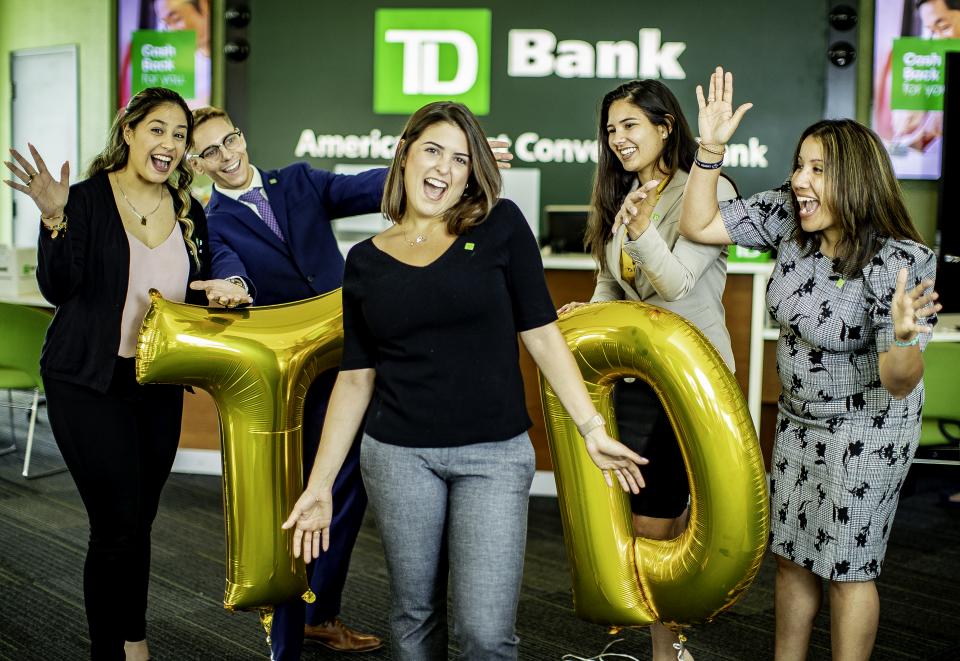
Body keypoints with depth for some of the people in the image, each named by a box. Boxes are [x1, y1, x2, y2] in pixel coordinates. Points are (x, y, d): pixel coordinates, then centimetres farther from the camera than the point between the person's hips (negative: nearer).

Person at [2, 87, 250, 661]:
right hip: (90, 383, -5)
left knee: (139, 523, 14)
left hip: (159, 385, 5)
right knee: (118, 526, -7)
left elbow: (198, 294, 15)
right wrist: (55, 218, -33)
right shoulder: (87, 199, -9)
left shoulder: (189, 213, 7)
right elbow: (58, 288, -18)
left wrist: (221, 292, -8)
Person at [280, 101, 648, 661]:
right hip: (398, 455, 2)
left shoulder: (501, 227, -1)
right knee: (414, 616, 13)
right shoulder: (366, 261, 5)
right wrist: (320, 483, 5)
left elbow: (541, 335, -2)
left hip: (495, 455, -2)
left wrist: (593, 429, -8)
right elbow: (356, 378, 7)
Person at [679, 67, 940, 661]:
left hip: (866, 429, -6)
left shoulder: (902, 261, -27)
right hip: (798, 417, 6)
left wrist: (904, 335, -48)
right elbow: (698, 225, -6)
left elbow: (900, 383, -26)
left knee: (847, 567, 8)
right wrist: (712, 148, -17)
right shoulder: (788, 216, -12)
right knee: (791, 556, 18)